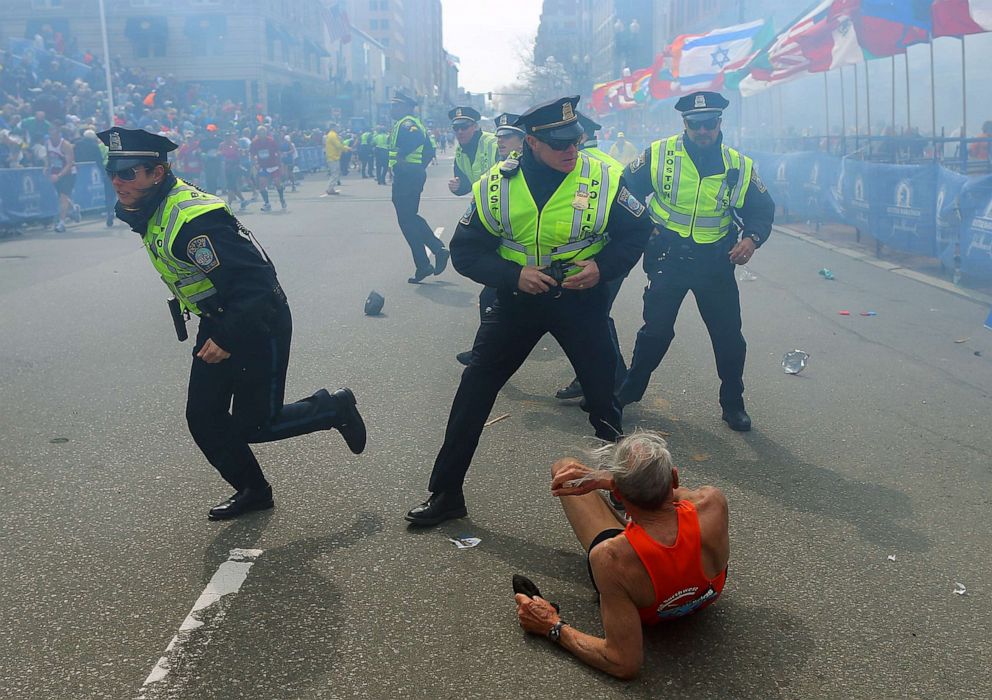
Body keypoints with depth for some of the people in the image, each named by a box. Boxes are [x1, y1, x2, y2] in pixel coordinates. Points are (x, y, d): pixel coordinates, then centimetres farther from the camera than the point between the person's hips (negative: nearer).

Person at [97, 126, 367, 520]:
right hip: (218, 324, 9)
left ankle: (334, 408, 21)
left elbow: (257, 278, -31)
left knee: (253, 424, -1)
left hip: (259, 325, -9)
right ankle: (253, 491, 27)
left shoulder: (194, 219, -29)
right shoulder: (148, 212, 2)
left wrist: (228, 338, -31)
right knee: (203, 417, 9)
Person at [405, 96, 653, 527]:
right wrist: (513, 275, -21)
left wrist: (604, 267, -17)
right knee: (474, 392, 0)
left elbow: (637, 232, 0)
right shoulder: (495, 187, -12)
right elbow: (465, 251, -6)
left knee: (603, 395, 6)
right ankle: (445, 494, 15)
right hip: (517, 298, 1)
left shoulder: (604, 180, -13)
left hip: (581, 300, 0)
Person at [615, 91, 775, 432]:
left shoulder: (740, 166, -3)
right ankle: (629, 390, 29)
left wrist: (752, 239, -15)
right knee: (656, 331, 8)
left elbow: (762, 209, 4)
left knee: (729, 338, 5)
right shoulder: (659, 154, -7)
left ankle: (733, 404, 24)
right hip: (668, 259, -1)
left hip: (716, 263, 1)